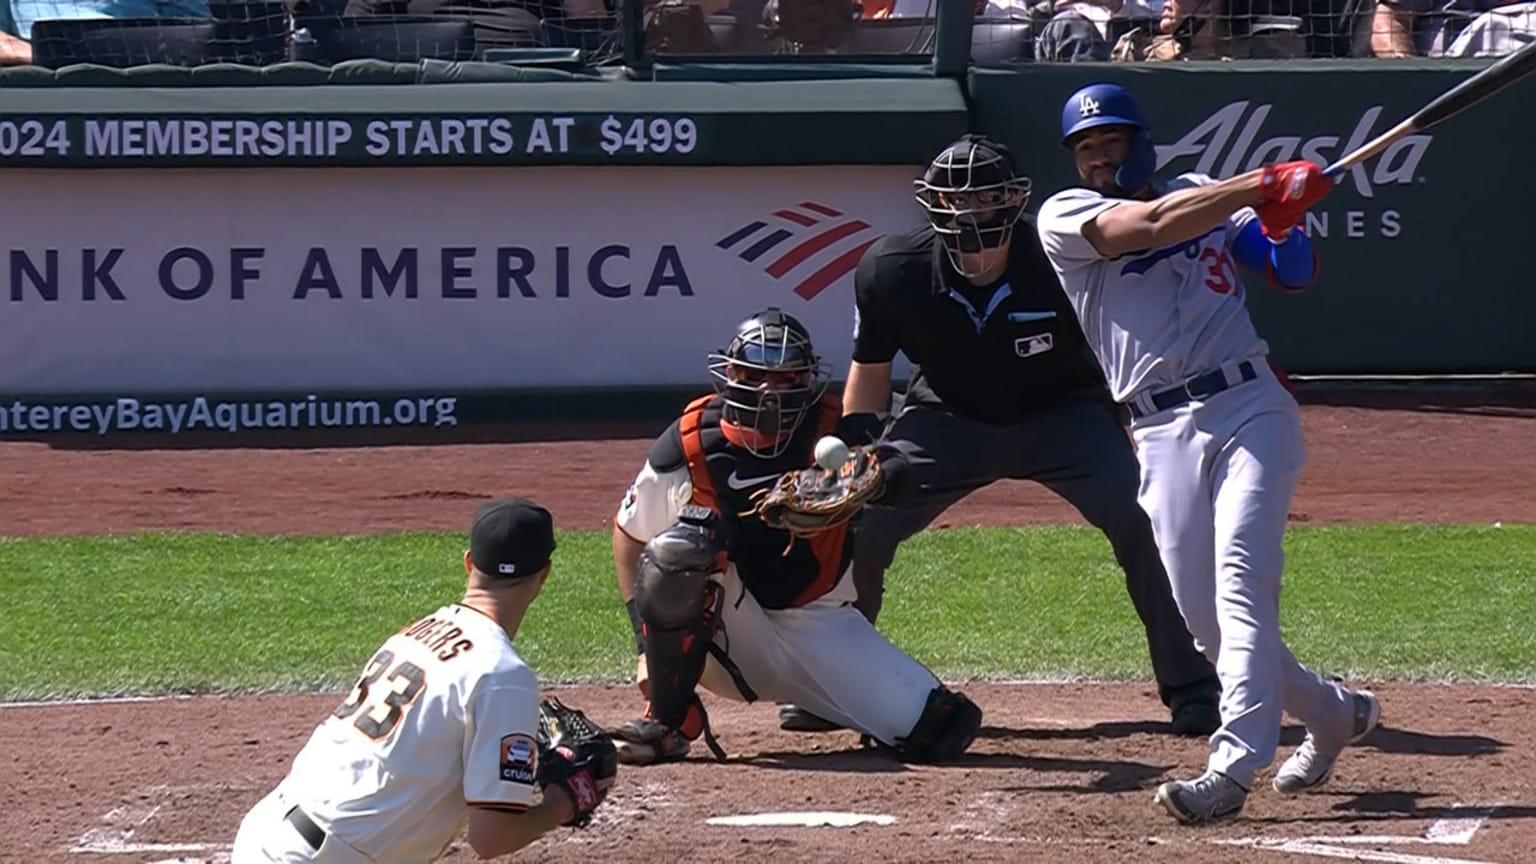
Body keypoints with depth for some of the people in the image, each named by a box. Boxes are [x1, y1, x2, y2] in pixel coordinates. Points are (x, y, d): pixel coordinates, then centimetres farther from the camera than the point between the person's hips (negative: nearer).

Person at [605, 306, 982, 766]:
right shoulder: (691, 445, -10)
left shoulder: (832, 434, -8)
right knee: (680, 545, -33)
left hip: (818, 623, 0)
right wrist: (648, 648, -3)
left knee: (942, 728, -19)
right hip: (727, 637, 0)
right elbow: (628, 537, 1)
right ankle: (669, 721, -15)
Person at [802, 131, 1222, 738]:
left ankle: (1191, 687, -5)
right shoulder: (890, 272, -22)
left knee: (1142, 524, -21)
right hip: (947, 418, 2)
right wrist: (854, 458, -11)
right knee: (852, 526, -10)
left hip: (1062, 413, -2)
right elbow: (870, 368, -3)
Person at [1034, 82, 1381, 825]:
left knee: (1241, 579, -19)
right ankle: (1332, 711, 24)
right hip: (1164, 434, 1)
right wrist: (1265, 183, -18)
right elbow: (1150, 225, -13)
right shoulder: (1064, 218, 5)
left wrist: (1281, 220, -8)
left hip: (1250, 408, -1)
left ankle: (1233, 765, -28)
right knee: (1198, 617, 0)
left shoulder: (1207, 196, 15)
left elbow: (1295, 273, 15)